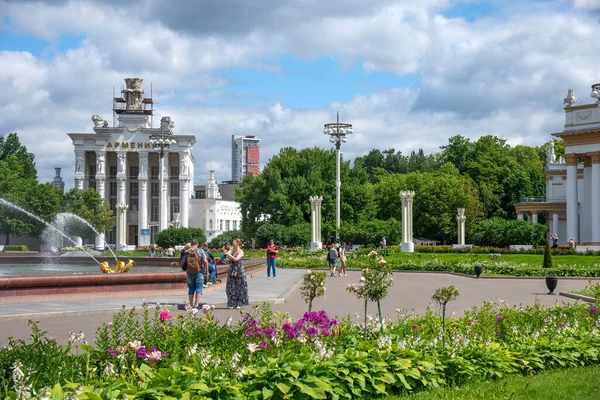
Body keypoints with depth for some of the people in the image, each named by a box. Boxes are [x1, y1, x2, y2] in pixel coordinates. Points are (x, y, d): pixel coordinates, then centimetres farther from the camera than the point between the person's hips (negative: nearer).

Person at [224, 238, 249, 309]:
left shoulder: (241, 252, -5)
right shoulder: (232, 251, 10)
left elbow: (236, 259, -19)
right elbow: (229, 261, 13)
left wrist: (229, 254, -17)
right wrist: (226, 255, 0)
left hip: (239, 271, -5)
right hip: (232, 271, 5)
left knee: (239, 287, 1)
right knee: (231, 287, 2)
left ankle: (239, 304, 9)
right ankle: (232, 304, 9)